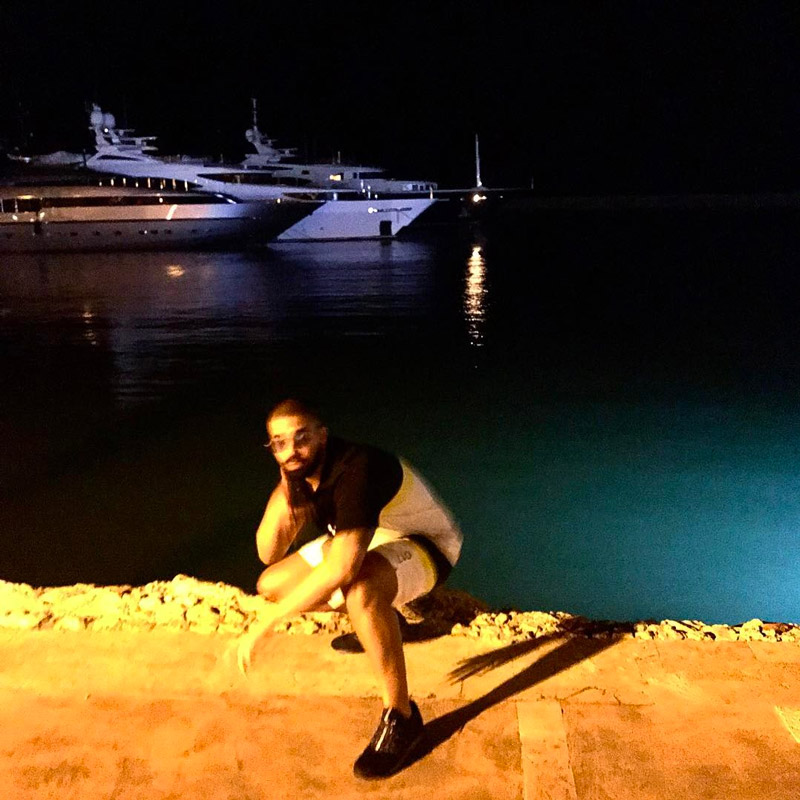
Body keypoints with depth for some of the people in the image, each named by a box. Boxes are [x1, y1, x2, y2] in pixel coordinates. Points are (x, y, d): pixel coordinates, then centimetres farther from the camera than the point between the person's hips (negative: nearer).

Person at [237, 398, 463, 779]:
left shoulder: (355, 470, -35)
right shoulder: (300, 470, -9)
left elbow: (342, 566, -46)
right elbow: (267, 553, -8)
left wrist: (264, 624, -41)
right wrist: (282, 504, -29)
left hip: (424, 545, -8)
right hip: (363, 543, 9)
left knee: (360, 588, -41)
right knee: (271, 585, 5)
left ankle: (400, 718, -22)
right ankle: (375, 623, 25)